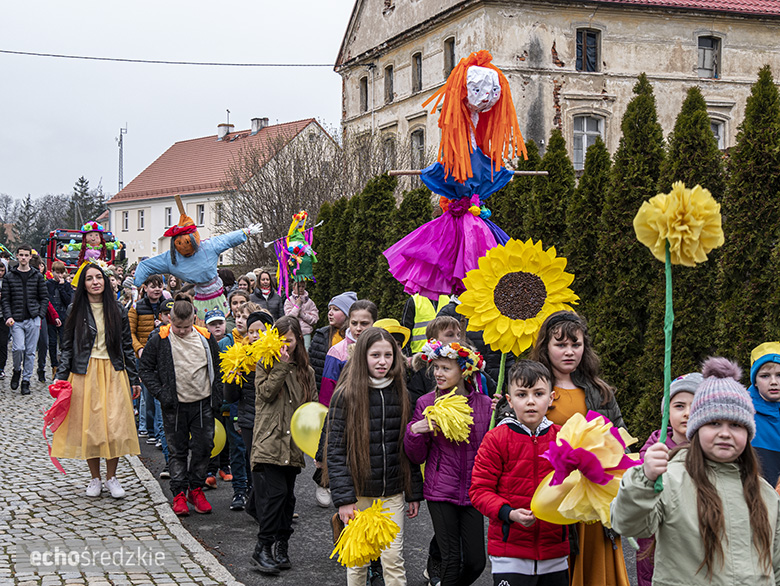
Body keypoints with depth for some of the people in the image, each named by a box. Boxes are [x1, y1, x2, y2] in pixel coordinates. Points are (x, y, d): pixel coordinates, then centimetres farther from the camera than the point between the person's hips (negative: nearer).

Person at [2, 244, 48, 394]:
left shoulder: (38, 276, 8)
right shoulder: (9, 276, 7)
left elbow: (44, 297, 8)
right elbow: (5, 299, 5)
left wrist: (40, 315, -3)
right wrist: (8, 316, -8)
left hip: (33, 320, 1)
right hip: (16, 320, -1)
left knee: (30, 351, 2)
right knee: (18, 348, -15)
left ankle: (26, 380, 12)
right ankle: (16, 371, 13)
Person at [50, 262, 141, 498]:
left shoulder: (117, 310, 6)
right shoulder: (75, 310, 3)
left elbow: (127, 346, 8)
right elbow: (67, 346, 4)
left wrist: (134, 379, 6)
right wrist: (61, 377, -5)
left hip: (113, 373, 1)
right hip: (85, 374, 0)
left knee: (115, 425, -5)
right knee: (88, 425, 1)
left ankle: (111, 477, 10)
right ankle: (95, 478, 15)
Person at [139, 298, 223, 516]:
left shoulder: (205, 338, 3)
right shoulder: (160, 340, -5)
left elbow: (217, 367, 14)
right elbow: (145, 368, 1)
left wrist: (217, 397, 7)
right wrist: (160, 394, -8)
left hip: (203, 404, 2)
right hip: (174, 406, -2)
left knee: (203, 447, 3)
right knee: (178, 450, 5)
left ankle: (196, 489, 18)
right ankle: (179, 493, 13)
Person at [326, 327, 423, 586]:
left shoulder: (400, 394, 4)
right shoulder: (346, 396, -7)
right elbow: (335, 450, -9)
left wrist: (414, 493, 7)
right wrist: (343, 498, -15)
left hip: (392, 494, 2)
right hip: (358, 493, -2)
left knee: (393, 559, 1)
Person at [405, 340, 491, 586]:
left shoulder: (484, 404, 1)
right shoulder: (426, 404, -2)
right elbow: (417, 457, 3)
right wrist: (415, 430, -14)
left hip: (473, 492, 2)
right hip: (440, 492, -1)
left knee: (476, 561, 5)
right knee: (452, 560, 0)